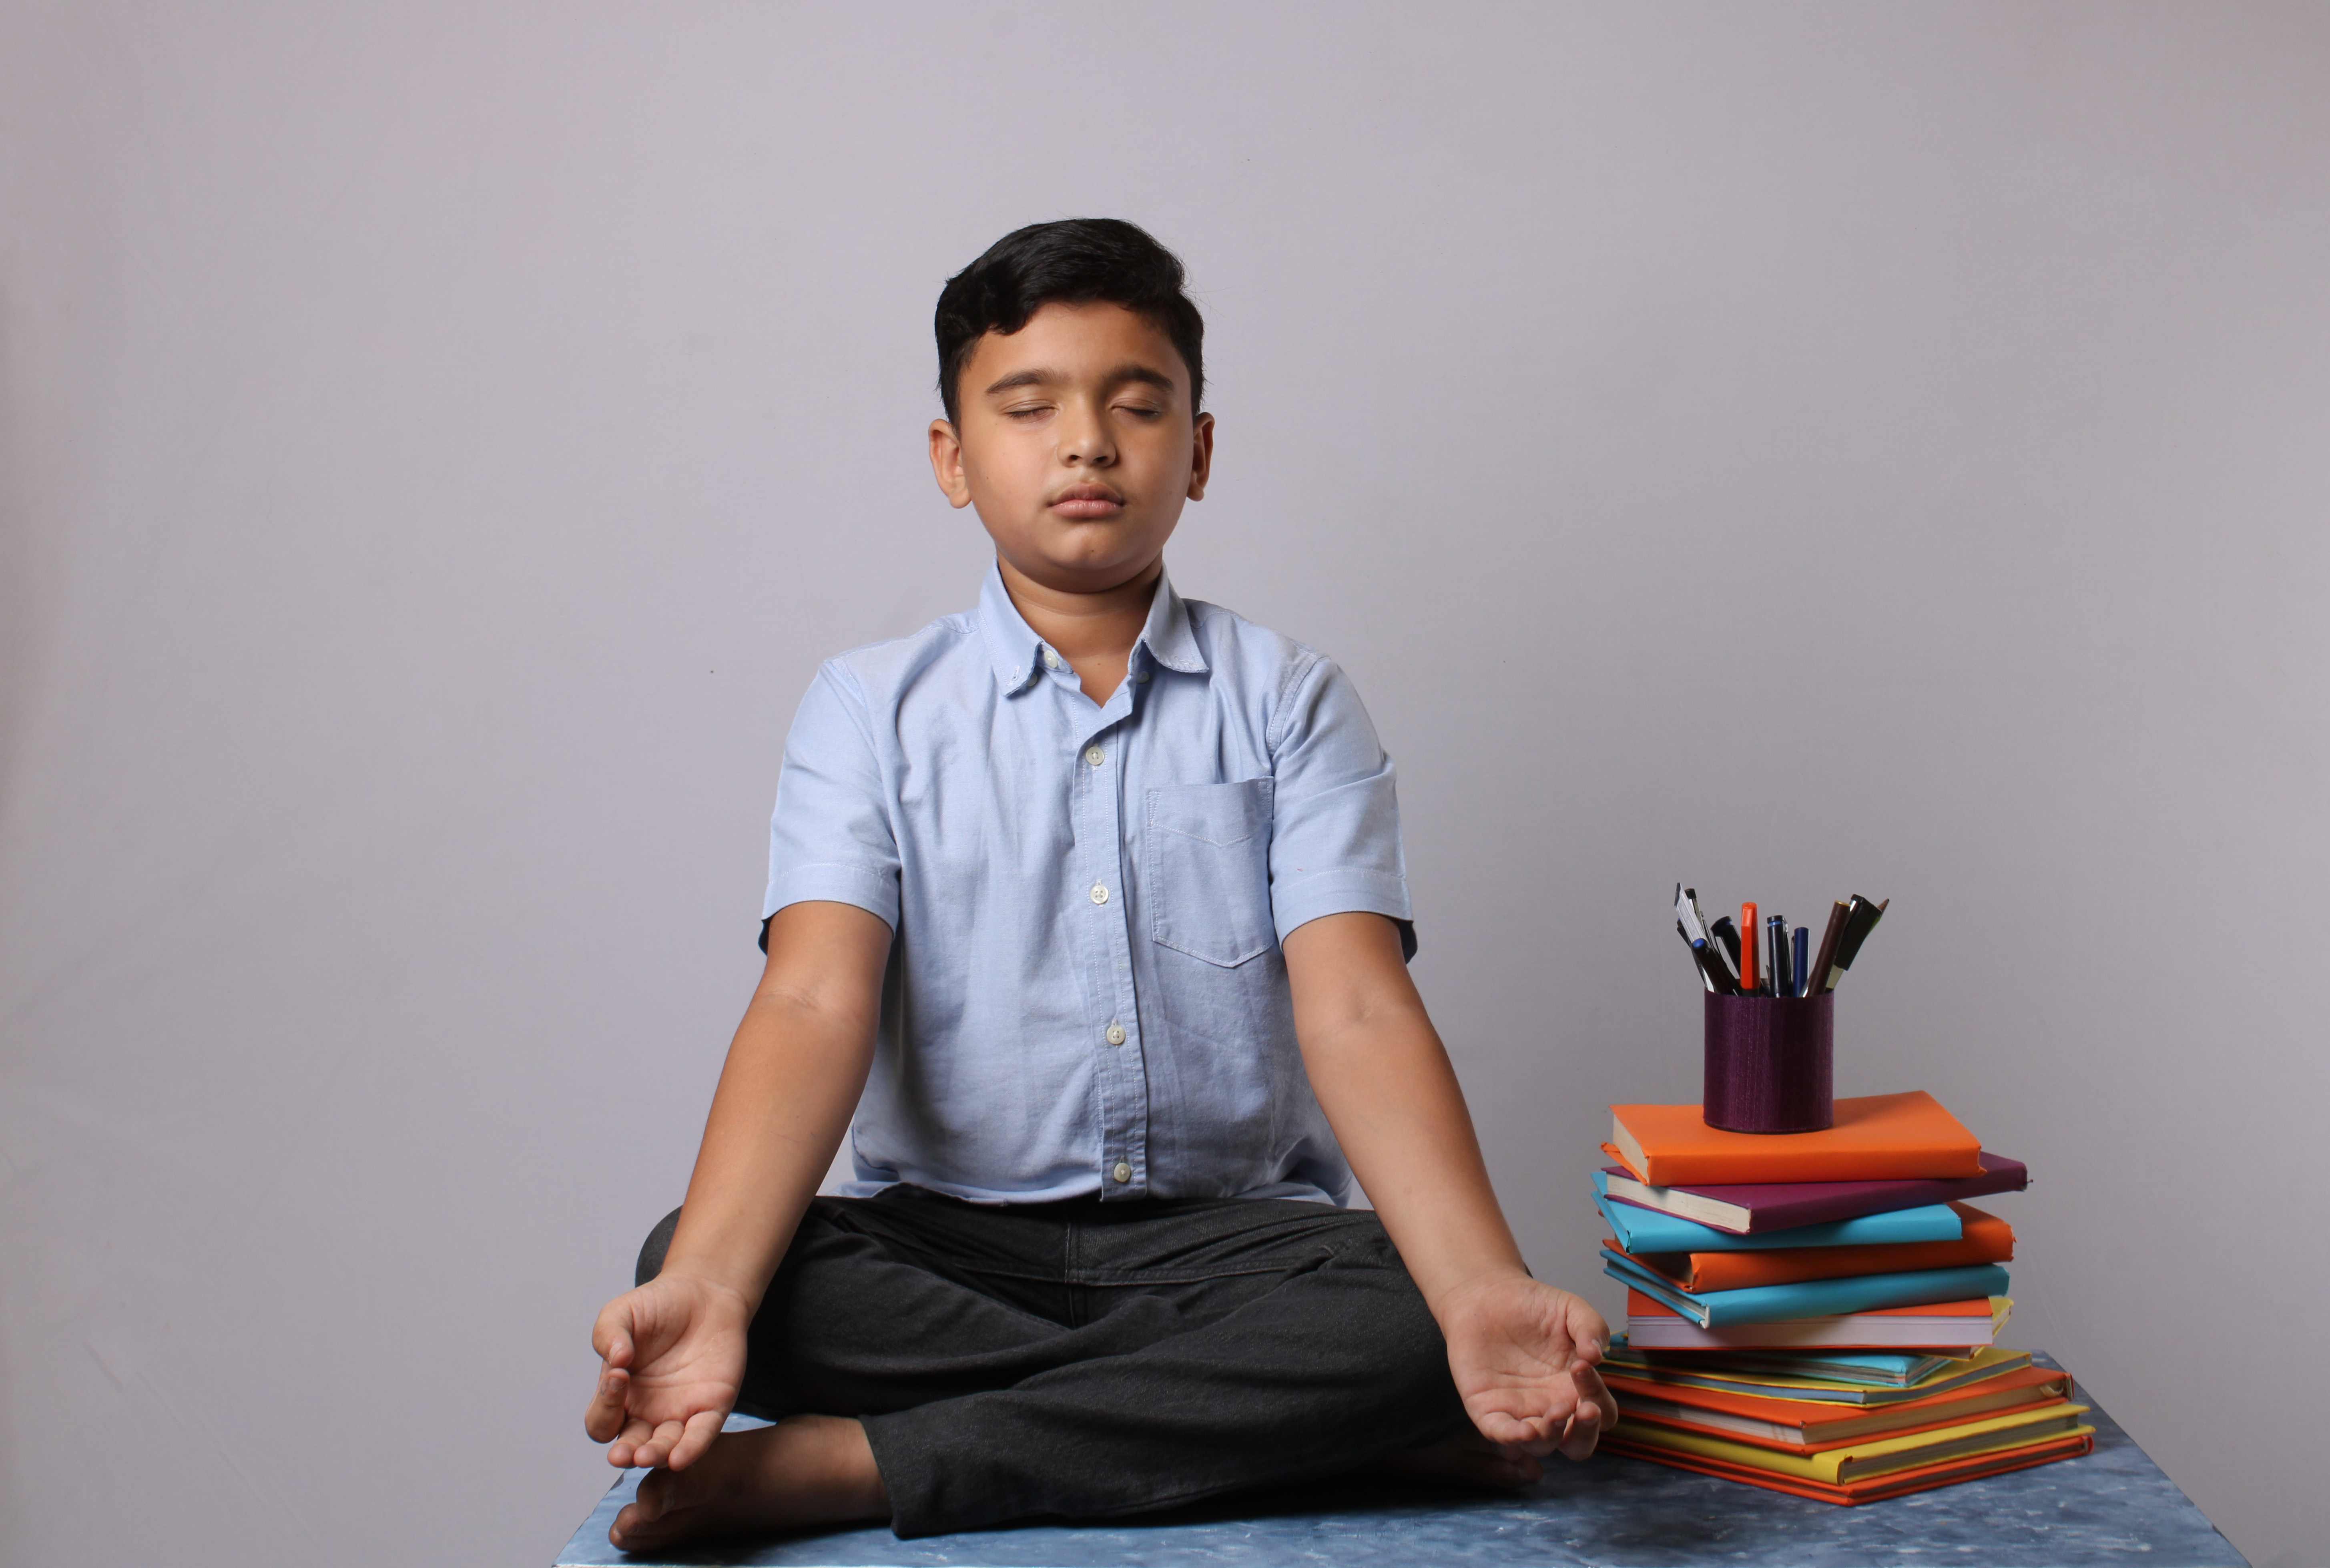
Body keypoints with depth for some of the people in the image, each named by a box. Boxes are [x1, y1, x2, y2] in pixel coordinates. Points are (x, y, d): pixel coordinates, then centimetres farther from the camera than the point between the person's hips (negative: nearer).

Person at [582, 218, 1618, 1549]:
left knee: (1403, 1318, -31)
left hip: (1232, 1234, 0)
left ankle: (840, 1464, -25)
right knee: (677, 1260, -27)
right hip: (942, 1241, 1)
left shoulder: (1292, 703, 4)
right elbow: (816, 1003, -10)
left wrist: (1484, 1296, -28)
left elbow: (1357, 1013, -9)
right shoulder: (872, 707, 5)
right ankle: (1264, 1412, -23)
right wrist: (707, 1292, -29)